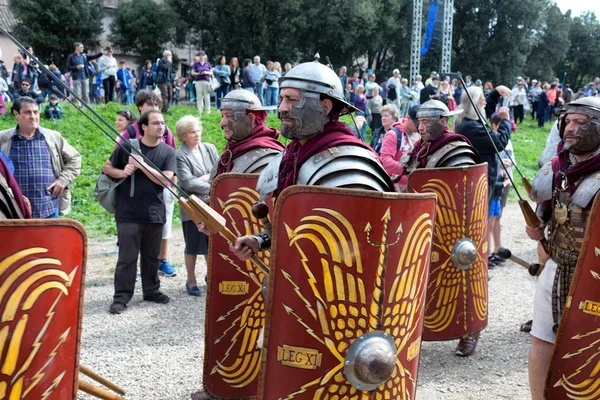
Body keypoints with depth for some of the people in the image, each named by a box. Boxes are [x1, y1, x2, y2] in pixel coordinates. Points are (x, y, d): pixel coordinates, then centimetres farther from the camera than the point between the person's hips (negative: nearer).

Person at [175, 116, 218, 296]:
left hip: (213, 204, 4)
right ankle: (191, 281, 19)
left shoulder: (210, 148, 9)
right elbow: (187, 182, -17)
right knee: (193, 246, 6)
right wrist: (212, 187, -15)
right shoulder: (179, 155, -8)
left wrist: (205, 178, -13)